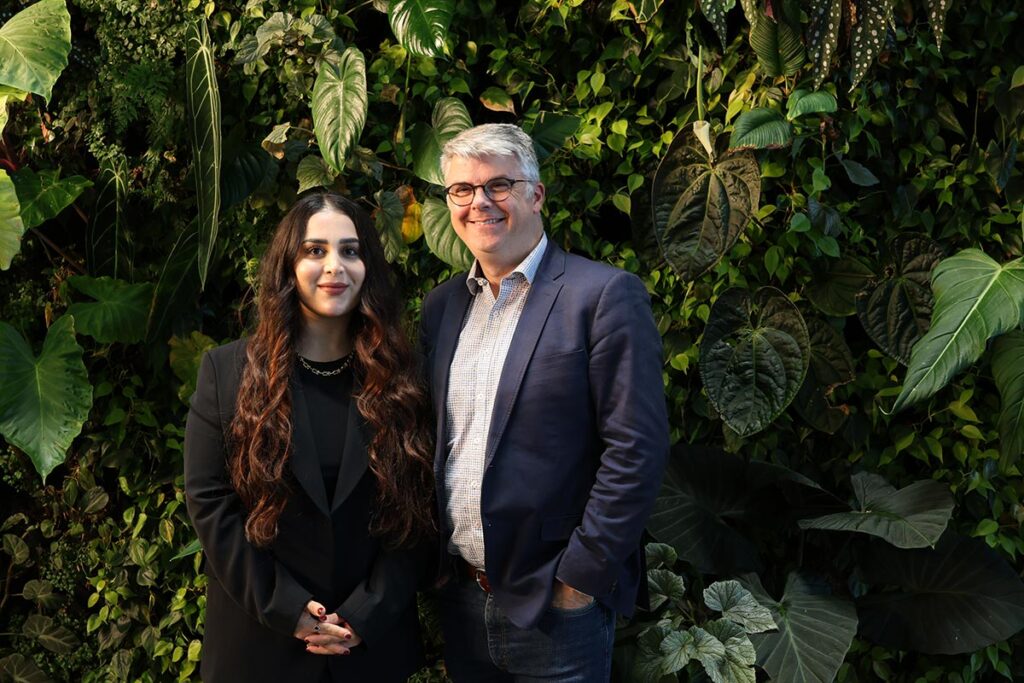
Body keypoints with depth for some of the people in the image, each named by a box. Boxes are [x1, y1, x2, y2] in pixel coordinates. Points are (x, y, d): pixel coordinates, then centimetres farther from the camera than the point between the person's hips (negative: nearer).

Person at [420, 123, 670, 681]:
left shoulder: (604, 295, -10)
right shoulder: (440, 306, 9)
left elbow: (636, 450, -15)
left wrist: (580, 576, -15)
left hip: (556, 605, -5)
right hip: (459, 599, 6)